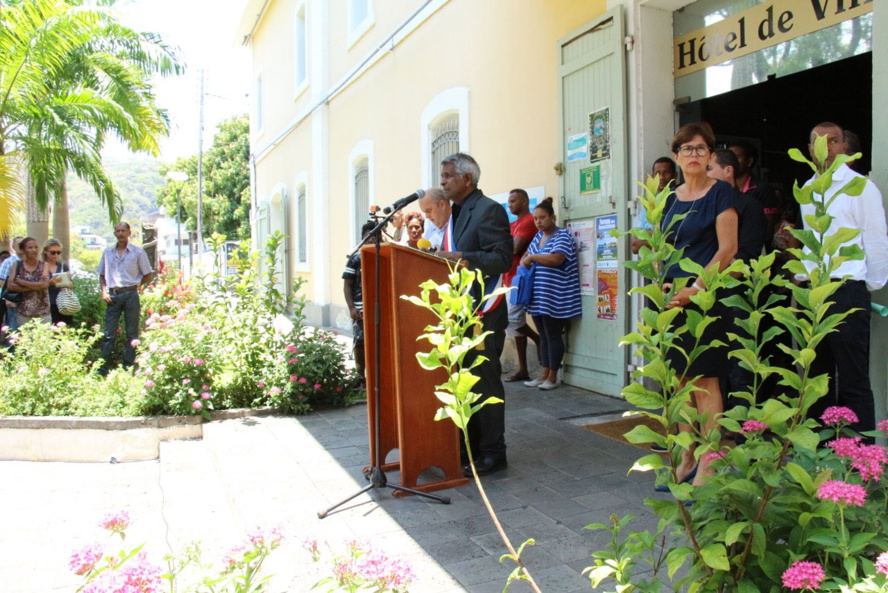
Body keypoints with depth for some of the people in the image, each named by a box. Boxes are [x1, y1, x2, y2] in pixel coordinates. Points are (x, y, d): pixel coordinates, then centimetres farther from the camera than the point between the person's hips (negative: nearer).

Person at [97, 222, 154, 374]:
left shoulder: (138, 252, 3)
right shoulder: (108, 252, 12)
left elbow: (148, 275, 6)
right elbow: (102, 274, 18)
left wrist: (136, 284, -1)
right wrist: (104, 291, 4)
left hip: (130, 295, -2)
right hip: (113, 295, 2)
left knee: (132, 333, 3)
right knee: (108, 333, 1)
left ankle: (128, 368, 10)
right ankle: (103, 368, 5)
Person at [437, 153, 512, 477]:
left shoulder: (489, 210, -10)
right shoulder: (455, 213, 17)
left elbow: (503, 257, -19)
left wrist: (460, 258, -26)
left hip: (483, 313, -9)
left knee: (485, 381, -2)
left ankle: (492, 452, 8)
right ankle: (470, 445, 26)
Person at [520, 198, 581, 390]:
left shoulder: (562, 235, -9)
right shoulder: (538, 236, 15)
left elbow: (556, 259, -24)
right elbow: (526, 255, 24)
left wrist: (532, 257, -14)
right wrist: (524, 263, 0)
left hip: (555, 299, -8)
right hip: (538, 298, 8)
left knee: (553, 336, 0)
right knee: (543, 337, 12)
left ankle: (553, 377, 8)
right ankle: (545, 374, 20)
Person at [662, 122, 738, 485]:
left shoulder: (719, 193, -3)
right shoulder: (671, 198, 15)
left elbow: (727, 250, -10)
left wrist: (695, 289, -17)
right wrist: (663, 284, 1)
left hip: (704, 297, -6)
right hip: (673, 299, 6)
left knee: (704, 380, -4)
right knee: (680, 379, 9)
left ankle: (707, 467, 5)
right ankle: (685, 460, 19)